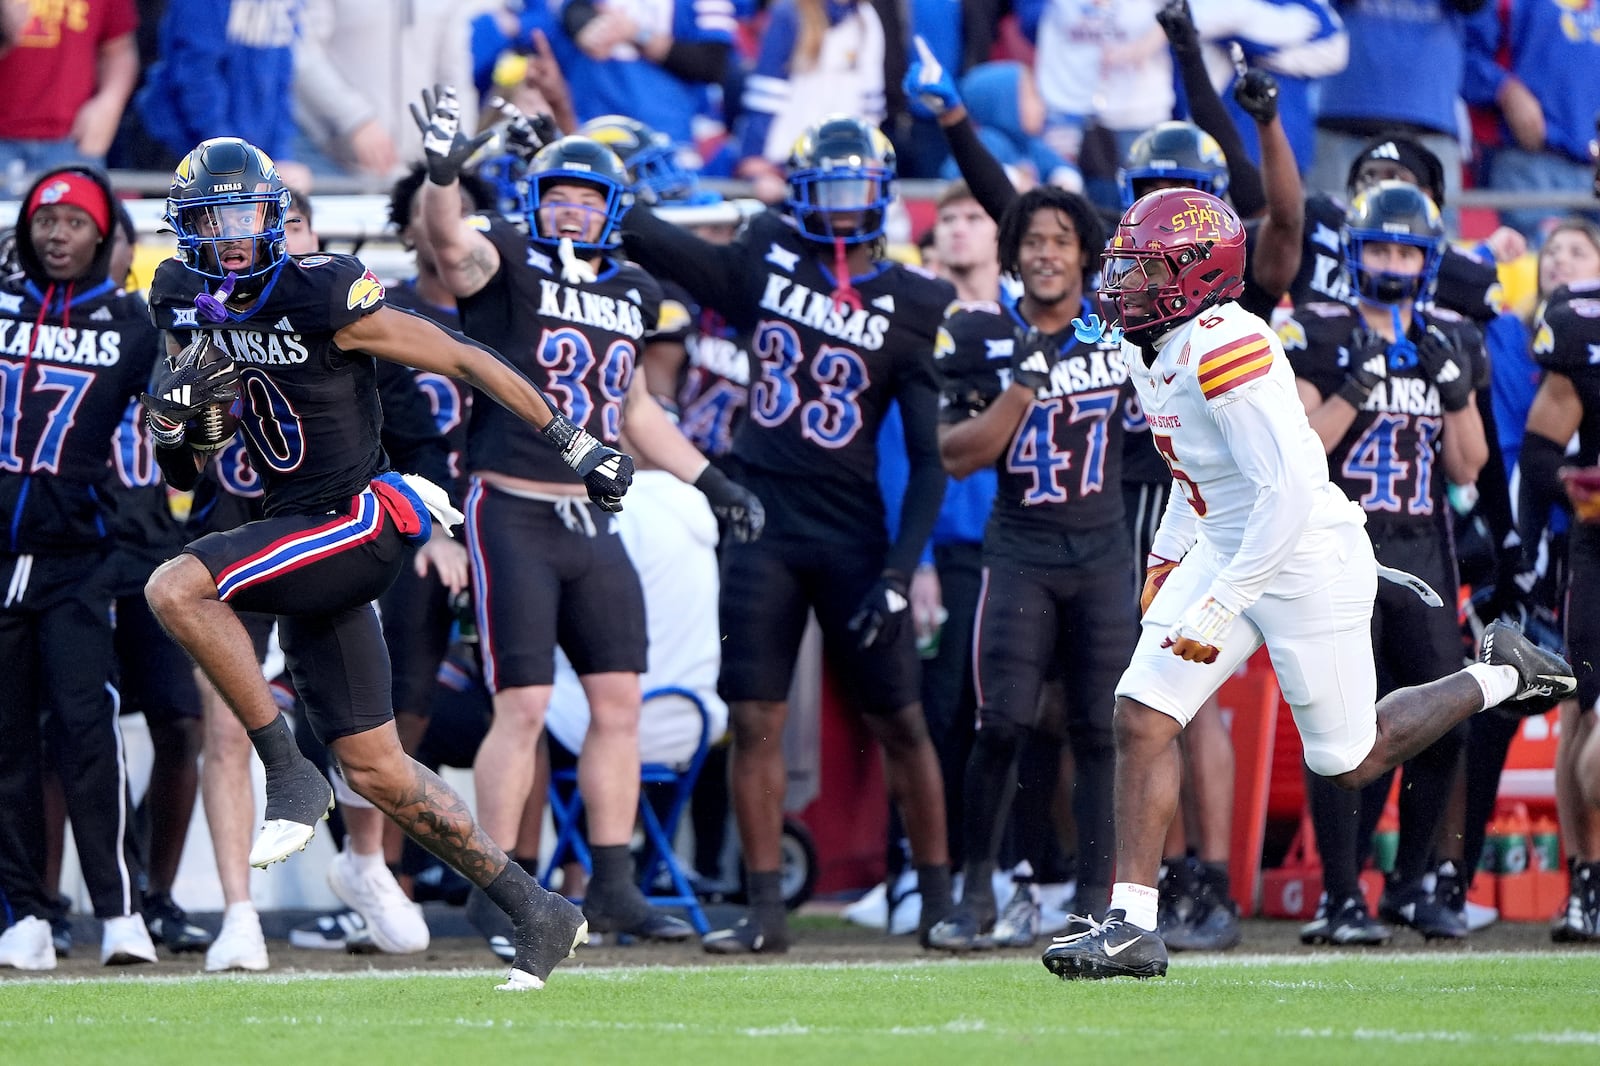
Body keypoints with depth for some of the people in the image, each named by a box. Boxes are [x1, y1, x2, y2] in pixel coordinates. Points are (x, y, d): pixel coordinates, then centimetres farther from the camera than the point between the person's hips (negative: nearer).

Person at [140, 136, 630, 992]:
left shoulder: (324, 297, -16)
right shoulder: (187, 304, 5)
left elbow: (463, 361, -8)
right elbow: (183, 471, 14)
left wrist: (571, 443, -4)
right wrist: (172, 410, -10)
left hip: (360, 520, -8)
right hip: (302, 537, 8)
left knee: (176, 589, -27)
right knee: (375, 770, 8)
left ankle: (288, 773, -16)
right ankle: (537, 913, 18)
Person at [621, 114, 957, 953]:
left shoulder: (911, 308, -2)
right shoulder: (767, 260, 5)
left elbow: (929, 457, -2)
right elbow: (649, 239, 10)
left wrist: (901, 568, -10)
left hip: (852, 534, -2)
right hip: (761, 522, 2)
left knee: (899, 724, 2)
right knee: (755, 722, -1)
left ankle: (939, 896, 14)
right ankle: (764, 909, 4)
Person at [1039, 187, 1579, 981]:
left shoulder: (1225, 350, -27)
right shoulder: (1153, 351, 3)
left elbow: (1291, 493, -30)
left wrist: (1219, 609, -27)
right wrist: (1167, 557, 19)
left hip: (1307, 564, -9)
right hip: (1225, 552, 9)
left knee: (1349, 760, 7)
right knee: (1142, 716, -5)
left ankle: (1499, 676, 29)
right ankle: (1131, 925, -4)